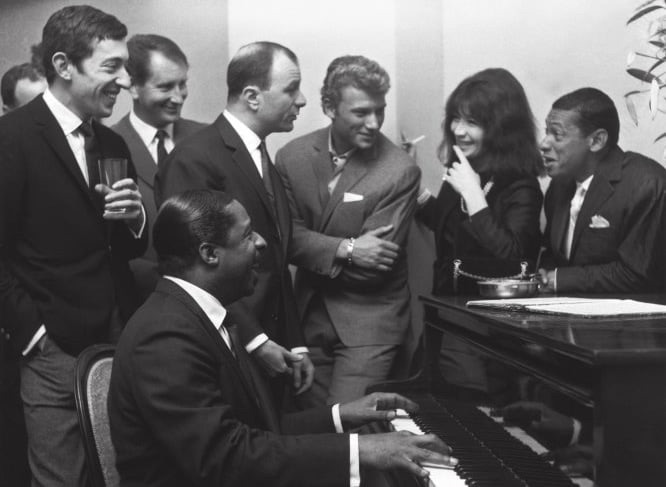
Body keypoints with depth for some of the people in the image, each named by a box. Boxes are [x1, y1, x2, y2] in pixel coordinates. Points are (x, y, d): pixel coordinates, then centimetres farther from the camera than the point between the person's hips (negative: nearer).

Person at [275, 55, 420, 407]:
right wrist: (345, 249, -20)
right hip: (308, 315, 4)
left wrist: (315, 255, -9)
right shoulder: (293, 156, -2)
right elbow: (289, 238, -6)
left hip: (370, 318, -4)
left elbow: (374, 263, -15)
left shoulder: (400, 171, -14)